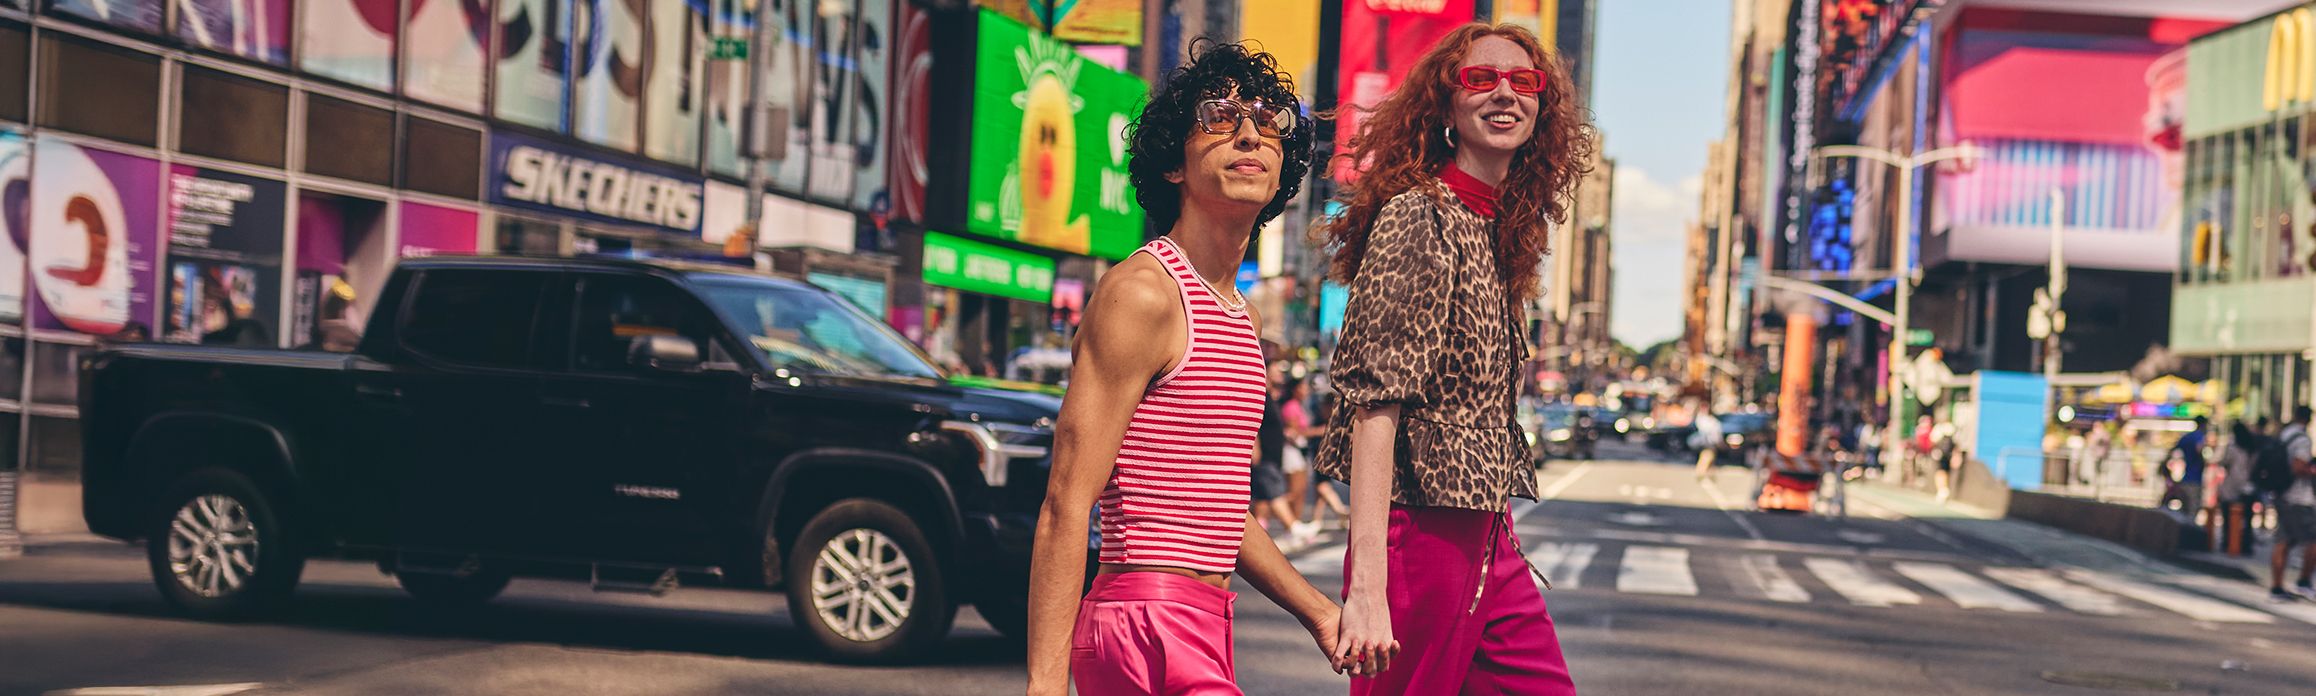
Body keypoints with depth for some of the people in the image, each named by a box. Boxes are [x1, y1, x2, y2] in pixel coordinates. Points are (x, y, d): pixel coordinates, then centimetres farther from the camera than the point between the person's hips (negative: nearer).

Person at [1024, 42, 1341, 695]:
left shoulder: (1242, 316, 17)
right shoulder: (1141, 293, -12)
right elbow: (1067, 507, -17)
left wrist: (1318, 612, 22)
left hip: (1203, 630, 9)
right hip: (1147, 624, -9)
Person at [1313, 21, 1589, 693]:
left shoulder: (1501, 233, 15)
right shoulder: (1417, 217, -12)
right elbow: (1376, 403, -20)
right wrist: (1366, 585, -27)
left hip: (1489, 542, 8)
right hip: (1422, 534, -8)